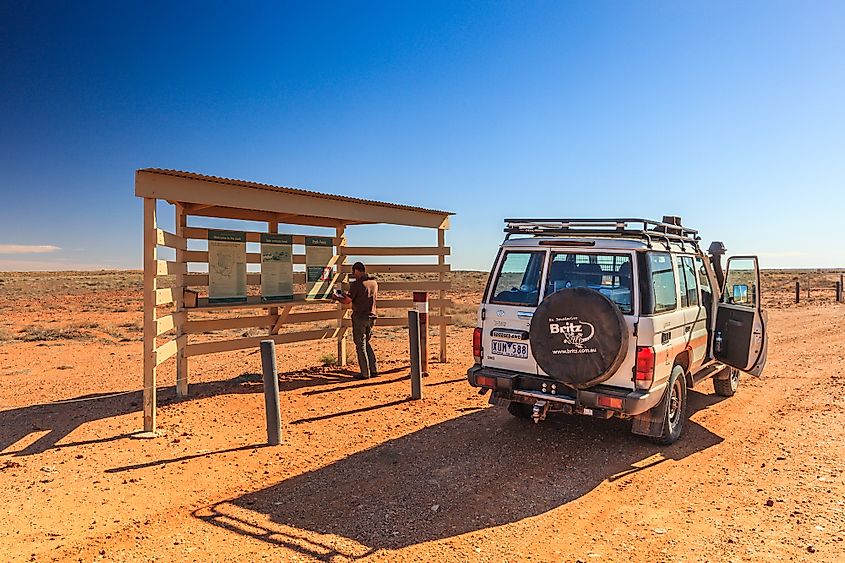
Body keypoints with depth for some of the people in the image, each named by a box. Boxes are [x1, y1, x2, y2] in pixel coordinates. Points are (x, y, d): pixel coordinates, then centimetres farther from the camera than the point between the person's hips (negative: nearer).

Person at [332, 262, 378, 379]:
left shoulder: (356, 284, -15)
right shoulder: (374, 283, 6)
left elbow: (347, 301, -11)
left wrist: (337, 297, 9)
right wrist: (348, 295, 24)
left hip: (359, 317, -6)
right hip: (371, 317, 6)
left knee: (360, 346, 4)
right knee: (366, 343, 20)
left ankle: (365, 373, 7)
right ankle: (373, 370, 16)